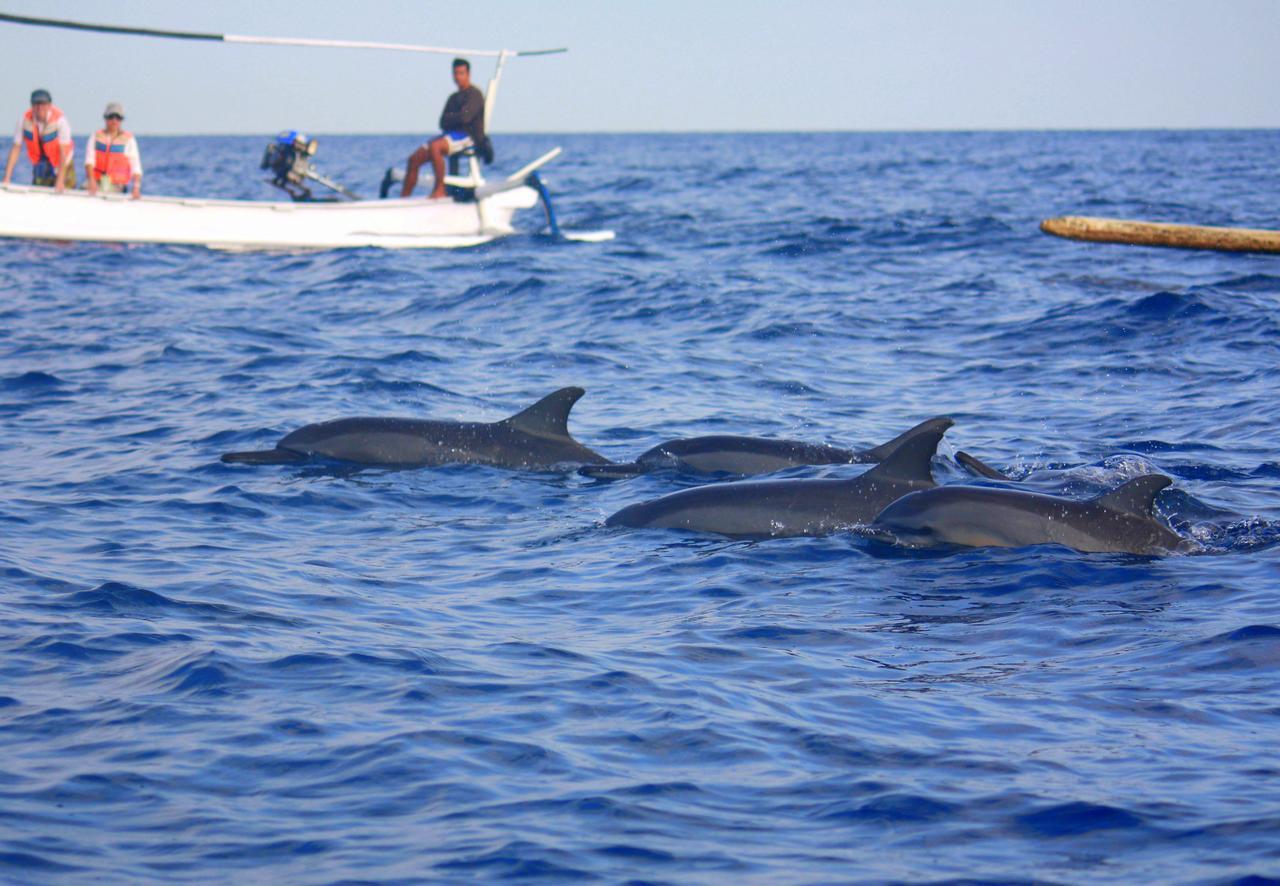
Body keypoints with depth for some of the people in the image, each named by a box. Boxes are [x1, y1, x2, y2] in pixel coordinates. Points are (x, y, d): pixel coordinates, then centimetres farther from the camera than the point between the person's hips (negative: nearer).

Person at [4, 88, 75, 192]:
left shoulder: (59, 119, -25)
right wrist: (7, 179, -21)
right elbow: (15, 148, -15)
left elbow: (63, 151, -26)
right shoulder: (24, 120, -17)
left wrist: (60, 181, -34)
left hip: (61, 164, -2)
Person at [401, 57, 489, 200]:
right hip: (452, 135, 8)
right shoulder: (454, 97, 22)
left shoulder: (474, 94, -3)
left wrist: (449, 119, 0)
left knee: (434, 146, -36)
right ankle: (404, 198, -3)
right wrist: (454, 119, -8)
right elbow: (443, 123, 13)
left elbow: (464, 117, -17)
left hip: (469, 137, -8)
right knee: (414, 159, -5)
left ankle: (440, 189, -30)